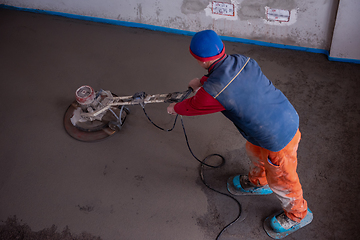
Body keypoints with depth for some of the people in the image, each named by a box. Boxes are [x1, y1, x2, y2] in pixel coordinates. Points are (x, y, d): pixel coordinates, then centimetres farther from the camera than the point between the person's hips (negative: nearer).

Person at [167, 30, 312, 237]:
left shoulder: (212, 92, -27)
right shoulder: (243, 61, -8)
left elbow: (192, 107, -3)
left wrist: (174, 109, 18)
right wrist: (203, 81, 25)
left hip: (278, 140, -8)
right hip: (289, 117, 8)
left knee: (280, 181, 20)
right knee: (255, 151, 34)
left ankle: (298, 214, 49)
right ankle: (257, 183, 64)